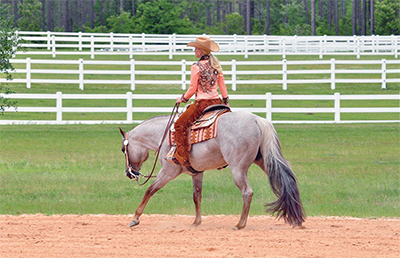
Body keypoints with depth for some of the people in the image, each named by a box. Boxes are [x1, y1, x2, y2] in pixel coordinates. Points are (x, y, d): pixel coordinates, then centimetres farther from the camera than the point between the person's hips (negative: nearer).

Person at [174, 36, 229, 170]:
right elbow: (222, 85, 14)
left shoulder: (197, 67, -11)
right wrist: (226, 100, 23)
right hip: (217, 102, 7)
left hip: (202, 103, -7)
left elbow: (192, 89, -9)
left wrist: (183, 99, 7)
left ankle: (183, 157, -12)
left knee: (180, 124, -4)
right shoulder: (216, 65, 9)